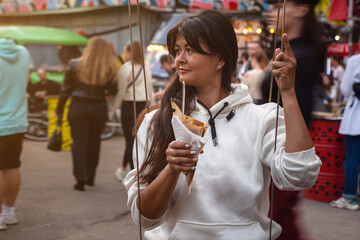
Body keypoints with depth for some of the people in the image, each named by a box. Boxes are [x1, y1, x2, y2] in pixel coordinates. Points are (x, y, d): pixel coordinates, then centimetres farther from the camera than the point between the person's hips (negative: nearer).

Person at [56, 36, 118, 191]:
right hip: (99, 108, 1)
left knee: (79, 141, 2)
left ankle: (80, 178, -6)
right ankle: (90, 176, 23)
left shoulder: (75, 65, -2)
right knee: (94, 141, 15)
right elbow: (113, 91, -6)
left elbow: (66, 89, 1)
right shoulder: (109, 70, -5)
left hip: (78, 107, -1)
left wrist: (59, 109, 8)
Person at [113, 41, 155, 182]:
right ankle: (123, 169, 28)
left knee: (131, 139, -2)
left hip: (128, 104, -6)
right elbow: (150, 91, 12)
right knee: (132, 139, 16)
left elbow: (121, 90, -12)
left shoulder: (126, 68, -9)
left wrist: (115, 107, -6)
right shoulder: (146, 69, 9)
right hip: (142, 104, 6)